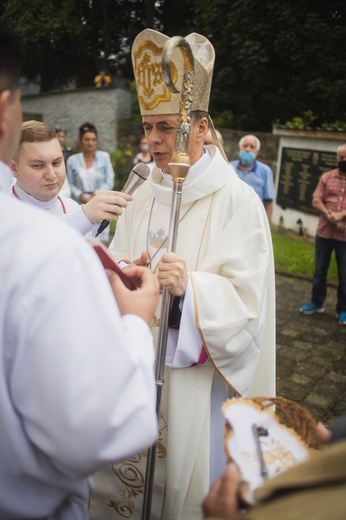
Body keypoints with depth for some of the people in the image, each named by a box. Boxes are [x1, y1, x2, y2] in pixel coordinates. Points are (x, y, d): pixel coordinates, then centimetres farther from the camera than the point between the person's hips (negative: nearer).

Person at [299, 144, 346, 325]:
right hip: (324, 233, 2)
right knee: (319, 271, 13)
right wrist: (329, 216, -17)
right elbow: (316, 201, -2)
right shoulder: (326, 177, 6)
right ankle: (317, 303, 30)